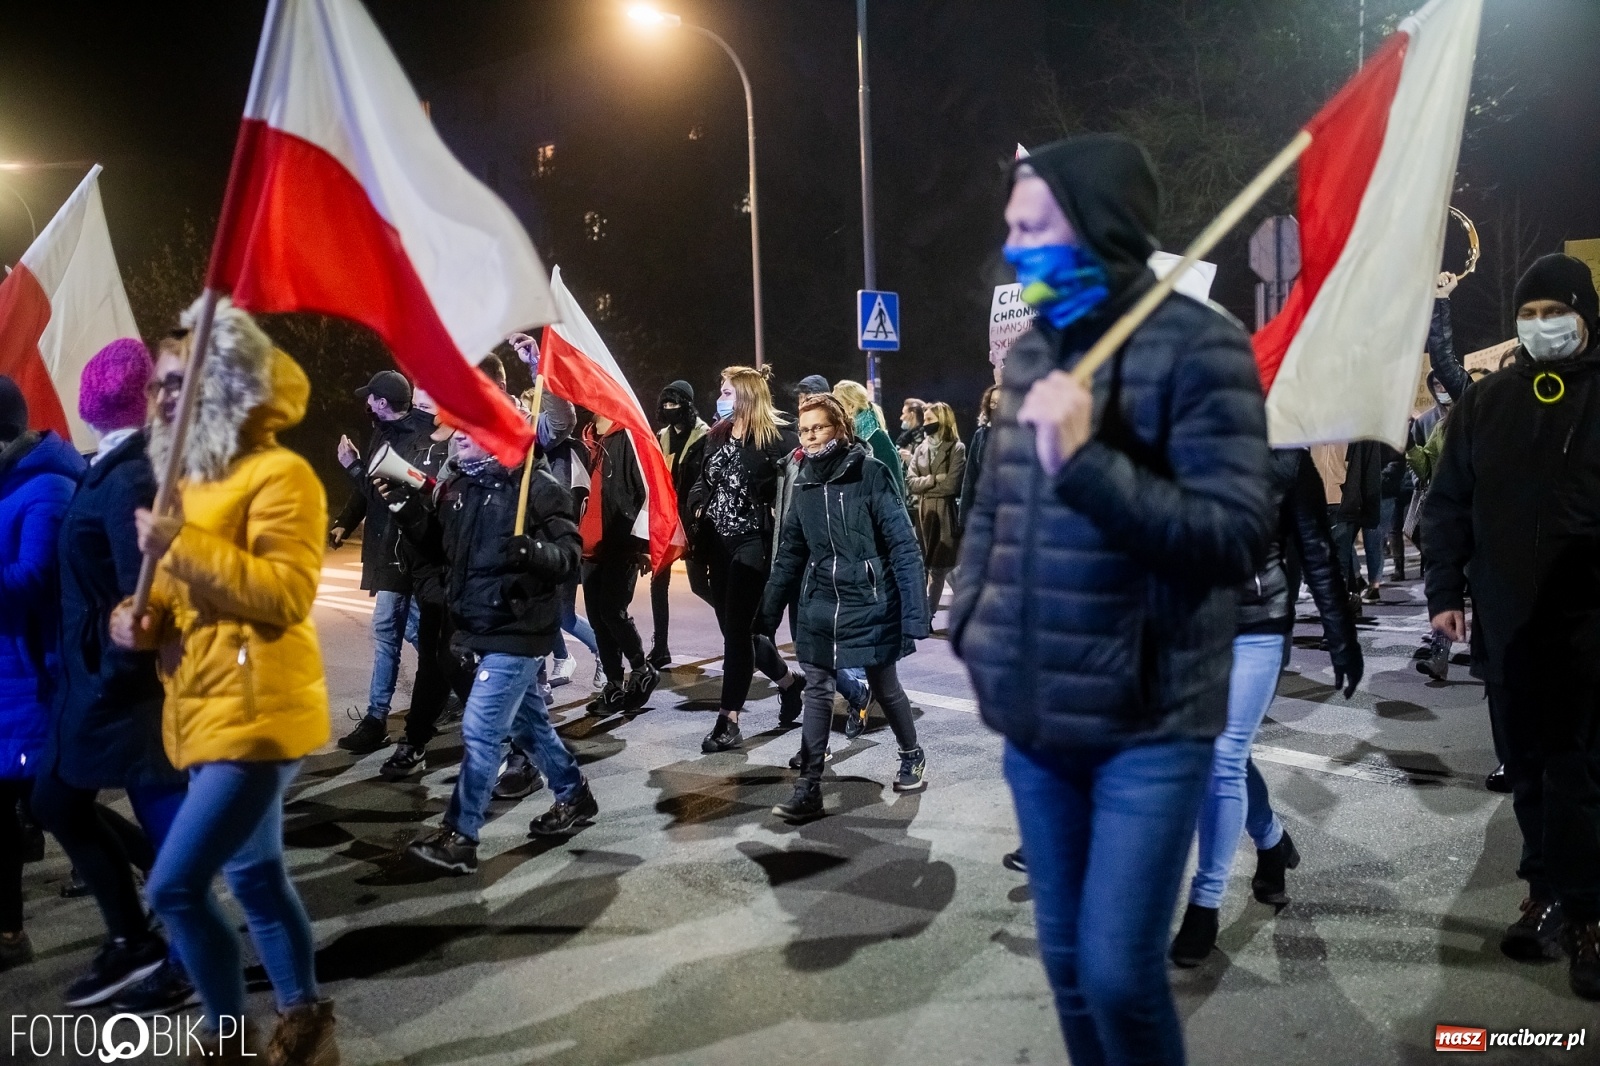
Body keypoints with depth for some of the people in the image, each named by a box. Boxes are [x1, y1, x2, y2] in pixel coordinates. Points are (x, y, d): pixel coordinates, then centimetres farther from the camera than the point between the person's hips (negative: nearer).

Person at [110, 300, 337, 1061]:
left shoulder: (279, 476, -13)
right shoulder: (196, 477, 16)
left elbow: (285, 594, -23)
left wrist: (182, 547, -25)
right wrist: (138, 617, 1)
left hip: (255, 716, -10)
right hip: (208, 714, 10)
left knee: (175, 887, -8)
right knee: (254, 875, 17)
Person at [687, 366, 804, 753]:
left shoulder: (778, 436, -10)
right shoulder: (717, 436, 12)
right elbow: (704, 480, 21)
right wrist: (698, 505, 6)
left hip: (752, 544, -8)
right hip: (718, 544, 8)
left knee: (736, 630, -5)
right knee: (734, 629, 13)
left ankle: (729, 720, 4)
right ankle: (788, 680, 36)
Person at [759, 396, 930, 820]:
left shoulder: (869, 472, -10)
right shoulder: (803, 482, 6)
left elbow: (902, 543, -13)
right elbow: (789, 554, 10)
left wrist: (914, 610, -19)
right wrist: (768, 612, 9)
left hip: (870, 602, -4)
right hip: (820, 605, 4)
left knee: (884, 685, 12)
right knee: (816, 691, 4)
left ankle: (912, 757, 37)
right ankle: (808, 788, 10)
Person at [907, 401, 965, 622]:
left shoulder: (956, 448, -2)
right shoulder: (920, 448, 13)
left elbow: (952, 485, -12)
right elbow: (910, 482, 4)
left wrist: (924, 485, -2)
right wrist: (933, 480, -10)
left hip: (945, 515, -4)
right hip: (922, 514, 4)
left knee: (939, 568, 1)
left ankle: (928, 615, 8)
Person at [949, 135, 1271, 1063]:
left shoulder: (1198, 346, -10)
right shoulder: (1033, 353, 9)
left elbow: (1237, 537, -18)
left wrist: (1086, 462, -25)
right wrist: (970, 624, 8)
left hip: (1148, 723, -6)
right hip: (1035, 717, 6)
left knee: (1118, 972, -3)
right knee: (1067, 960, 16)